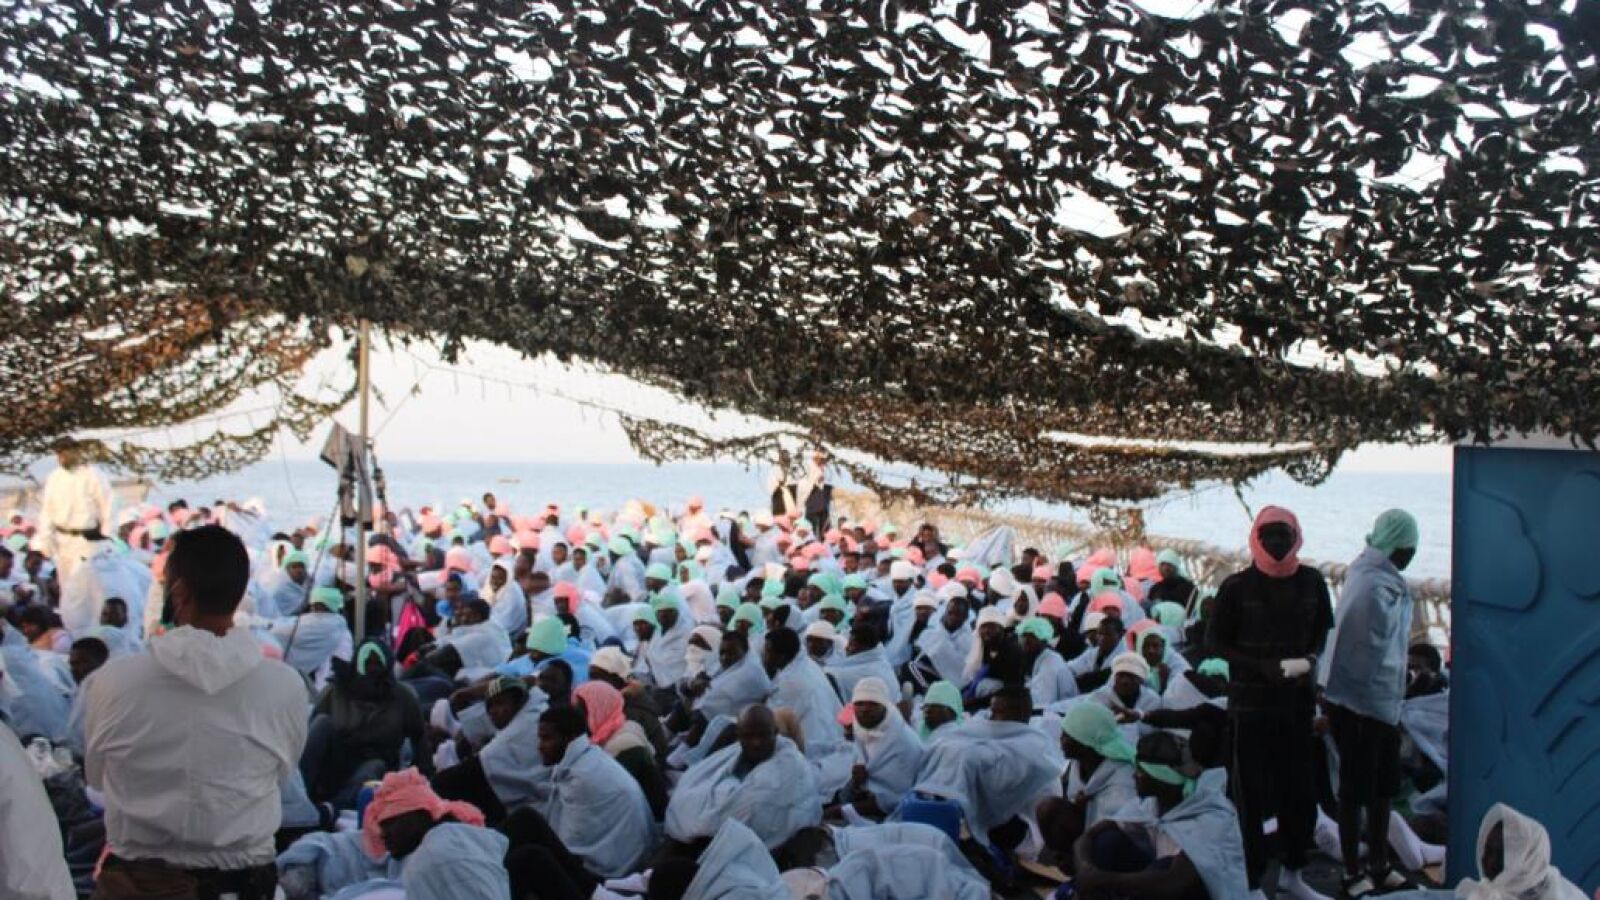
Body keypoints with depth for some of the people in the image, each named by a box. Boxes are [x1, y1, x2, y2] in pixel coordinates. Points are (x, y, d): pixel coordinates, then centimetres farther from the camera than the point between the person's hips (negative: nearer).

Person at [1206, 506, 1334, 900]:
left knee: (1300, 791, 11)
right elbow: (1215, 642, -2)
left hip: (1298, 700, 4)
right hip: (1251, 703, -4)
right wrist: (1263, 666, -15)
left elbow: (1324, 629, 18)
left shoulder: (1312, 582, 5)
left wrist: (1311, 658, -3)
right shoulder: (1237, 586, -6)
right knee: (1251, 795, 0)